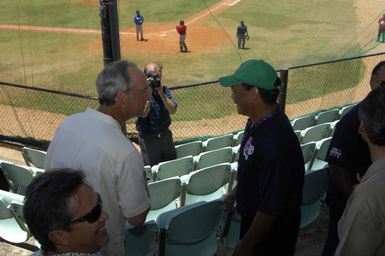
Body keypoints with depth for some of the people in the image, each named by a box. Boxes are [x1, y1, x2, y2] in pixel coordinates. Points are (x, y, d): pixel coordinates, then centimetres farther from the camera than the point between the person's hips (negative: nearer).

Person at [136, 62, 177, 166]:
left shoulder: (165, 90, 2)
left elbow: (173, 110, -12)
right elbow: (143, 113, -24)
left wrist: (162, 94, -23)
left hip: (165, 135, 4)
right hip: (148, 138, -4)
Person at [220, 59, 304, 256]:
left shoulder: (274, 144, -36)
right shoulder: (259, 120, -8)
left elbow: (271, 208, -28)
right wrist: (236, 193, 18)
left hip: (271, 227, -8)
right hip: (252, 215, 8)